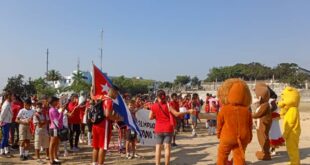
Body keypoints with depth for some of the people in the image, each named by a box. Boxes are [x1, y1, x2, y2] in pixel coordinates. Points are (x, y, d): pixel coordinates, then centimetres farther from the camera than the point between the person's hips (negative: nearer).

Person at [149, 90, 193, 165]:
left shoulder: (154, 106, -3)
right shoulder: (168, 105, -8)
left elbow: (150, 117, 1)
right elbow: (177, 114, -11)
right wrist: (188, 111, -5)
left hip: (158, 129, 1)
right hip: (168, 129, -1)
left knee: (158, 147, 6)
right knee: (167, 147, 2)